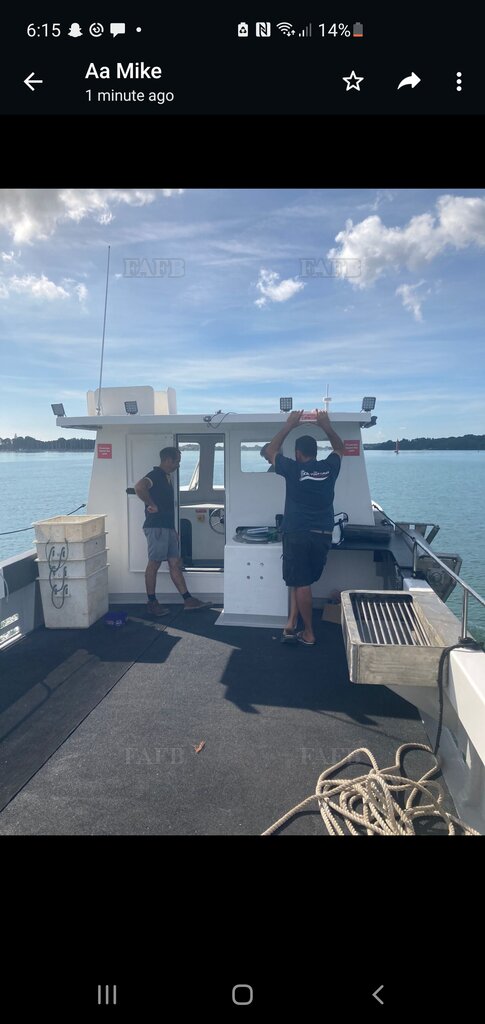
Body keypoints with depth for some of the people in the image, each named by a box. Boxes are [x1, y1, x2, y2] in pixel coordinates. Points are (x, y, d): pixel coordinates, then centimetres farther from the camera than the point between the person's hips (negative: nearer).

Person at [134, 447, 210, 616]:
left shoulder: (166, 477, 19)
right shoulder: (155, 475, -11)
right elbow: (139, 487, -32)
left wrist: (174, 529, 22)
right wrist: (152, 505, -21)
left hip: (167, 527, 9)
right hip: (156, 527, -9)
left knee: (175, 563, 8)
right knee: (154, 564, -1)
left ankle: (188, 600, 11)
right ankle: (152, 604, 9)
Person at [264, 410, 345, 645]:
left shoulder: (293, 469, -5)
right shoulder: (329, 468, 4)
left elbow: (270, 451, 12)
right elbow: (340, 448, 26)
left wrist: (289, 425, 13)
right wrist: (326, 425, 22)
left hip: (297, 534, -4)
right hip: (323, 535, 4)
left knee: (301, 583, 6)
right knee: (301, 580, 17)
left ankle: (308, 633, 15)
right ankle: (291, 624, 12)